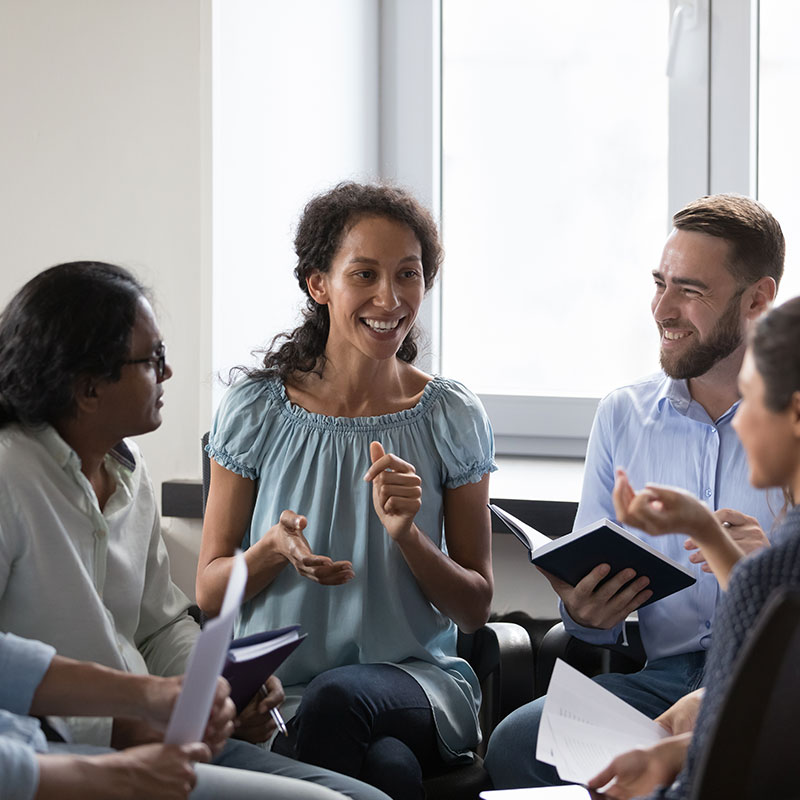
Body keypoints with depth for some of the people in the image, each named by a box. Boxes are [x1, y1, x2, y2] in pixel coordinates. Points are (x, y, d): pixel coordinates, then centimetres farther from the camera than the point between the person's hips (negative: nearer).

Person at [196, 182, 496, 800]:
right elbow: (208, 592, 5)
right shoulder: (256, 411, 2)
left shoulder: (453, 418, 3)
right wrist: (275, 548, -17)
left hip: (416, 677, 1)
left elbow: (475, 608, 5)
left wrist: (406, 534, -14)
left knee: (338, 697, -35)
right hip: (278, 684, -1)